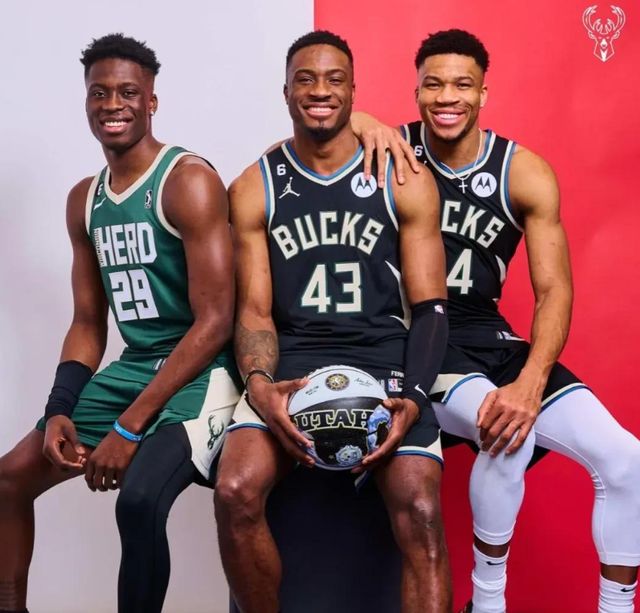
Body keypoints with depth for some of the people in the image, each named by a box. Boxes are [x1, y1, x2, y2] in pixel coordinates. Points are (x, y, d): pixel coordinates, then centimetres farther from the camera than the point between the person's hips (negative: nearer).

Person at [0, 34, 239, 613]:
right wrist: (59, 411, -2)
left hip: (199, 372, -8)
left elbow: (215, 322, -18)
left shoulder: (189, 181, -13)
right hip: (130, 367, 8)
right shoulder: (84, 200, 11)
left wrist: (129, 427, -20)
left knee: (139, 500, -30)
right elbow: (88, 324, 15)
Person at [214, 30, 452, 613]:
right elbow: (255, 309, 4)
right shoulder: (254, 189, 7)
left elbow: (430, 308, 3)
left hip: (385, 358, 0)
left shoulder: (406, 181, 5)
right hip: (292, 361, 1)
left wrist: (412, 398, -14)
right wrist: (259, 384, -17)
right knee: (235, 491, -24)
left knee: (421, 512, -25)